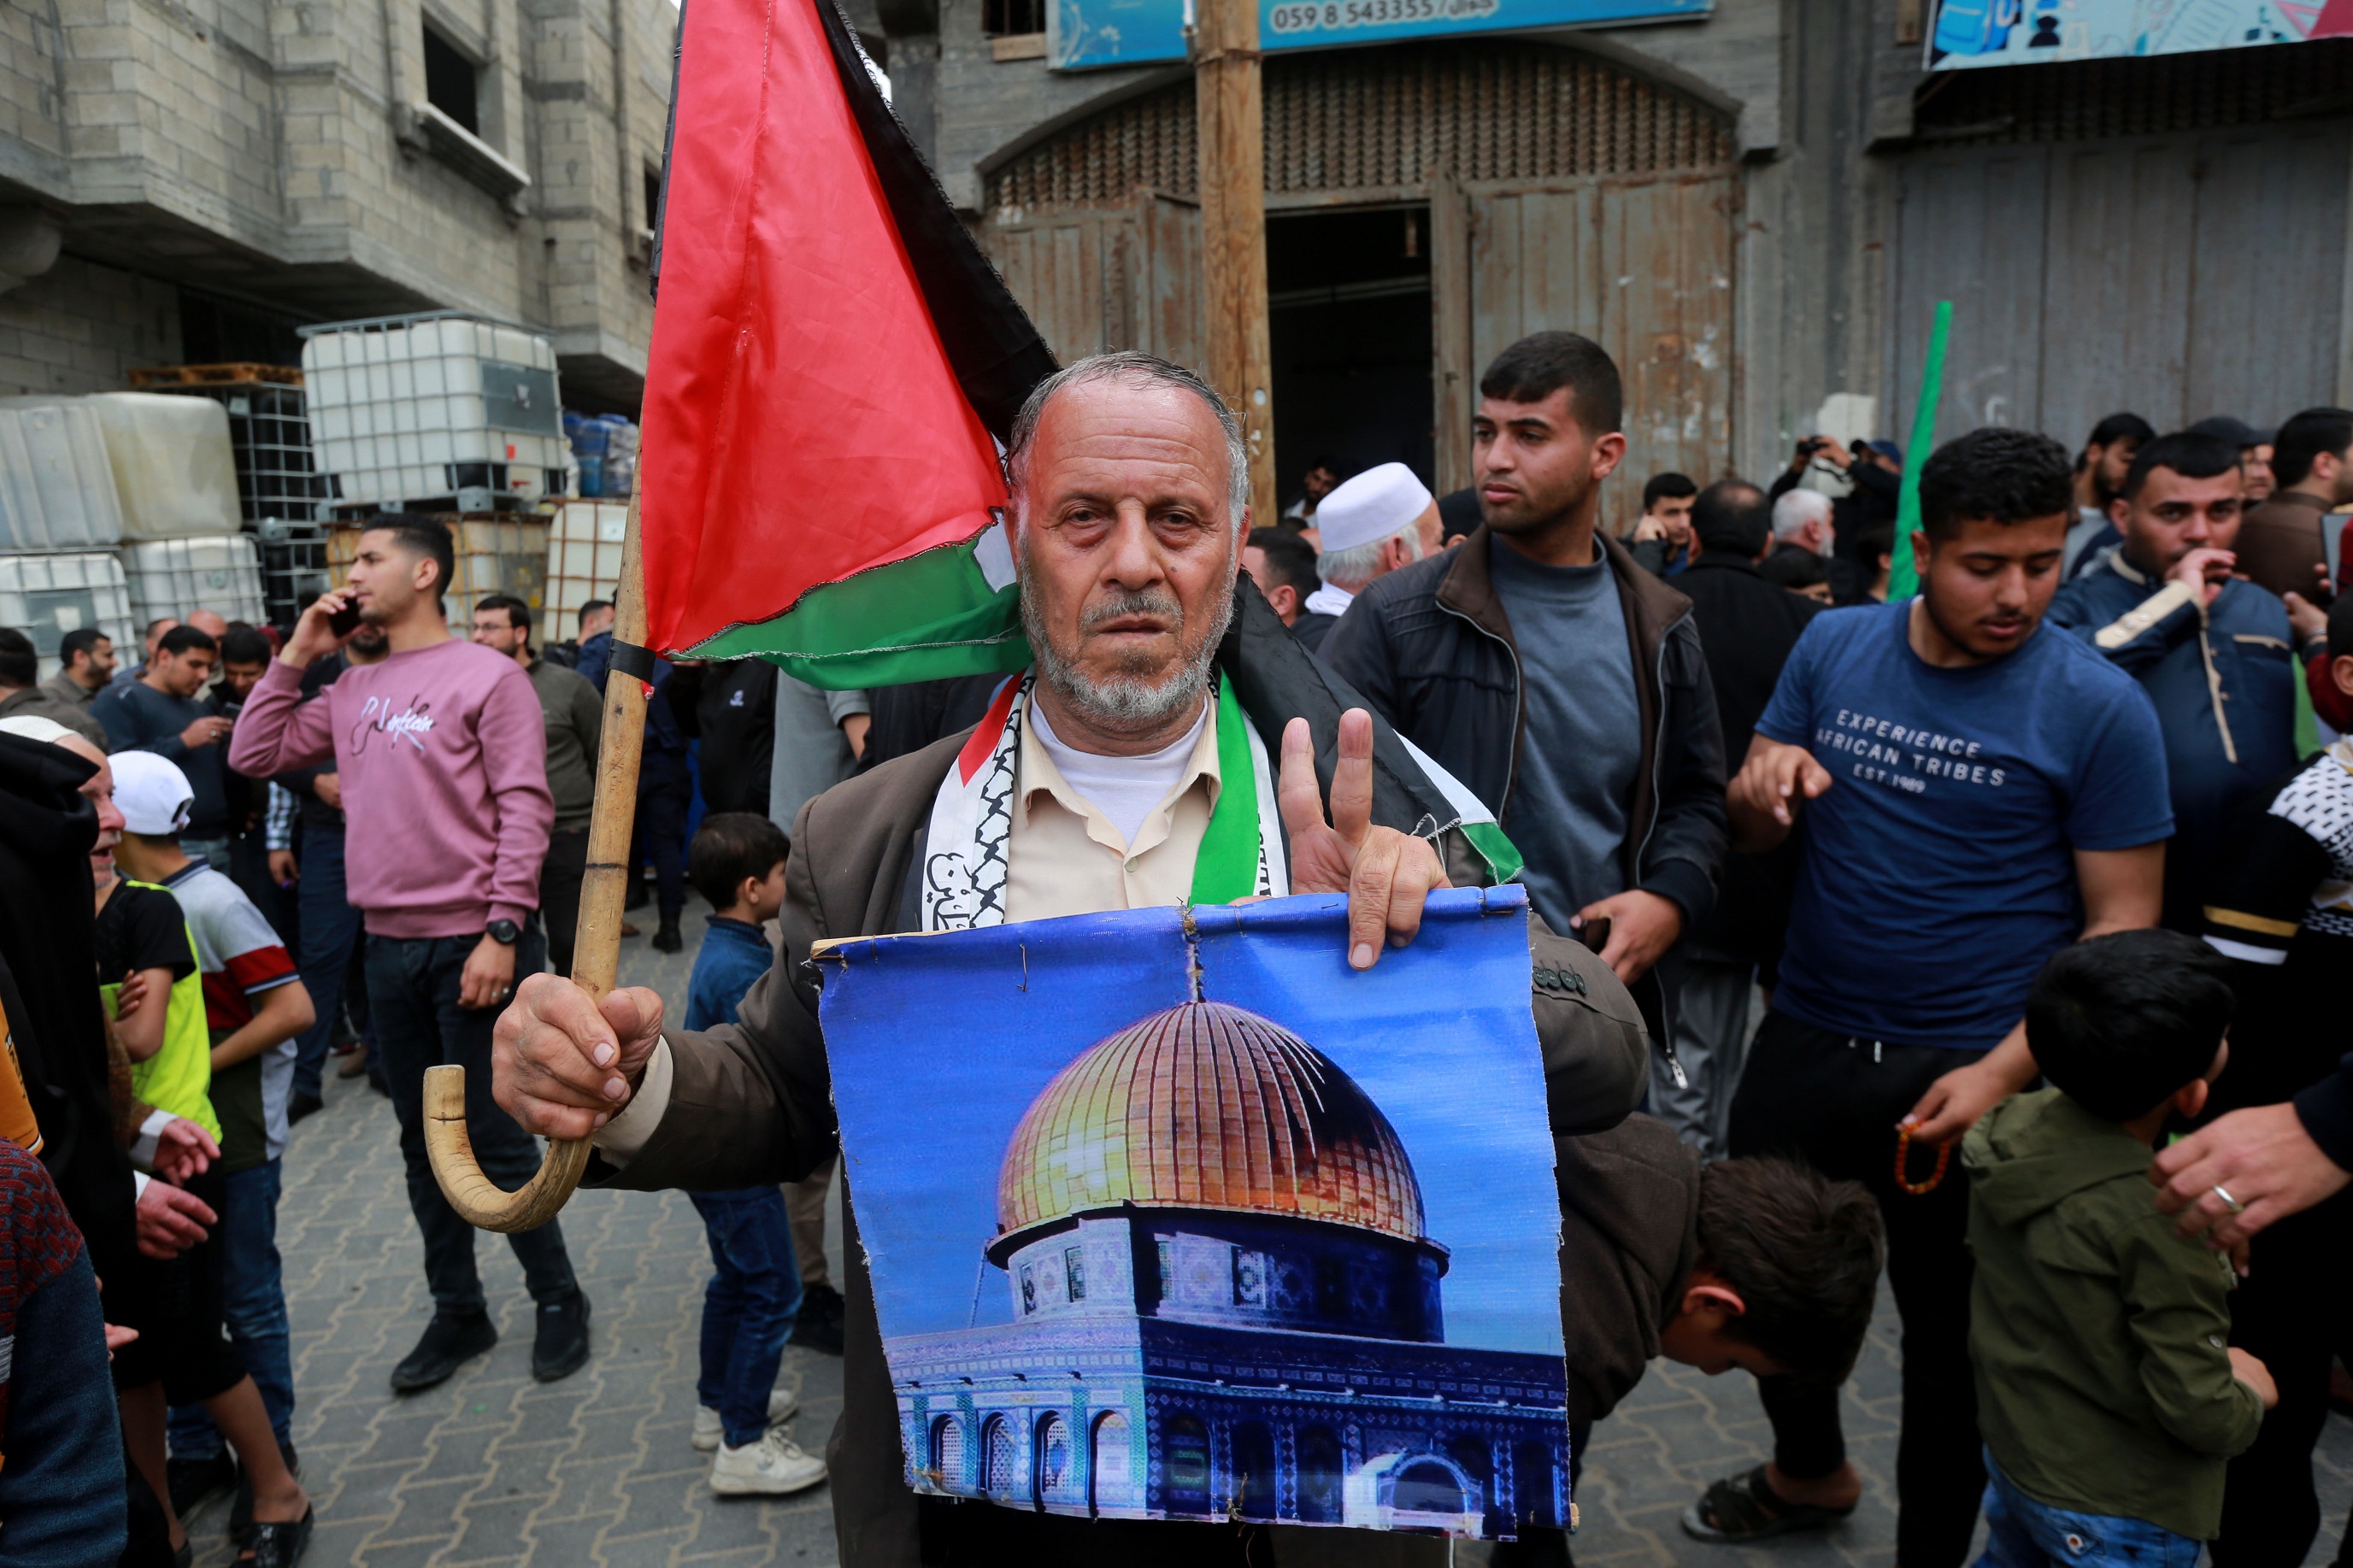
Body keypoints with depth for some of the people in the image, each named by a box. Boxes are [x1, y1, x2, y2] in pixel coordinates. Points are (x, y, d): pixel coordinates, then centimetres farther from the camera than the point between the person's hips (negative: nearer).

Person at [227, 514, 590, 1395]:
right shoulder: (353, 690, 12)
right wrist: (295, 654, 8)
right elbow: (254, 755, 13)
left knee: (493, 1138, 1)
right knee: (424, 1145, 15)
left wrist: (501, 932, -18)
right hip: (388, 948, 7)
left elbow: (524, 811, -13)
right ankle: (457, 1312, 28)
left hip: (471, 946, -7)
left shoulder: (487, 677, -8)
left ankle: (557, 1299, 19)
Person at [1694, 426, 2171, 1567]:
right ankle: (1810, 1472, 51)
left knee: (1950, 1340, 15)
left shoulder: (2098, 706, -12)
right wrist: (1760, 787, -19)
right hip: (1805, 1042, 4)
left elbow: (2122, 921, -10)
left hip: (1968, 1074, -4)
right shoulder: (1835, 647, -2)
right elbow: (1752, 831, 6)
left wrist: (2002, 1075, -21)